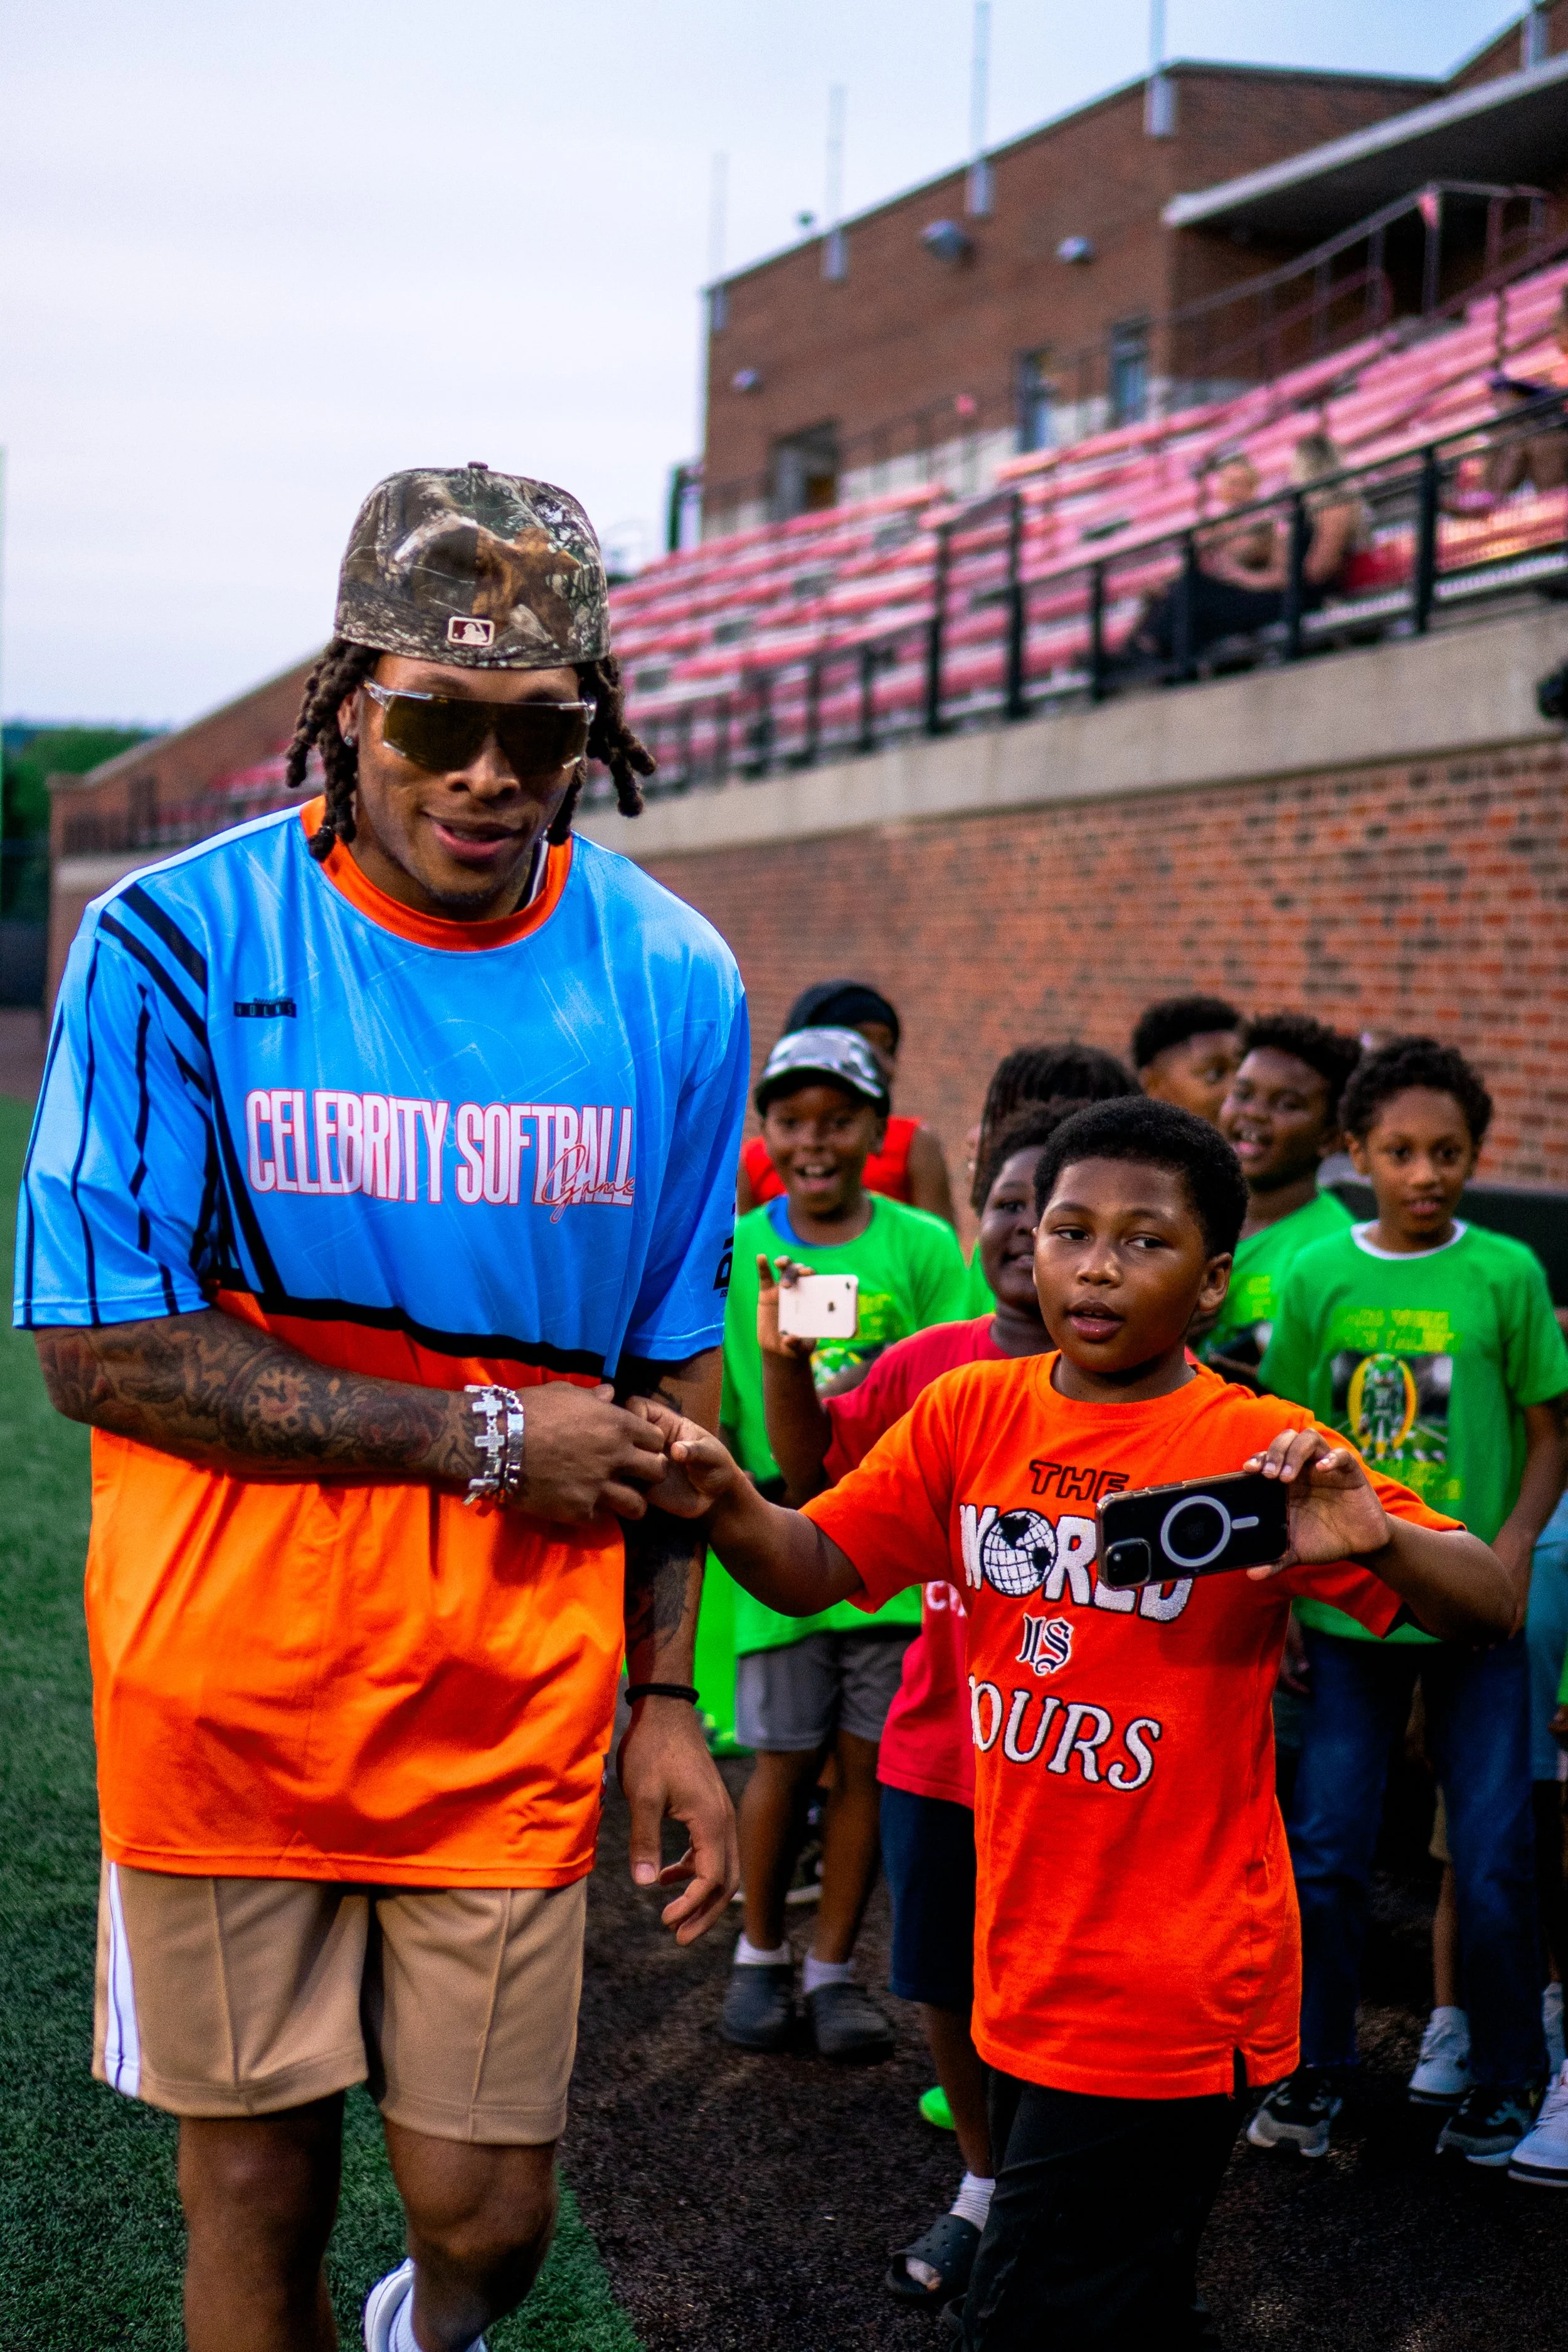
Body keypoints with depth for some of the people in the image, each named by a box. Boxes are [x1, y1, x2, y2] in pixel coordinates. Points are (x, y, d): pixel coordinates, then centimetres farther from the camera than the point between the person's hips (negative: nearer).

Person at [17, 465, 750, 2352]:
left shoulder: (672, 984, 0)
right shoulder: (172, 942, -10)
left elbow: (675, 1371, 8)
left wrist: (665, 1698, 5)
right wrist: (483, 1438, -12)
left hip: (515, 1698, 2)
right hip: (229, 1677, -2)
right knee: (254, 2182, 10)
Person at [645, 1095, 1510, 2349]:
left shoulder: (1259, 1452, -13)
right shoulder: (972, 1413, 1)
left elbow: (1493, 1609, -15)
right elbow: (814, 1569, -1)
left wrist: (1376, 1539, -36)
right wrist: (727, 1499, -22)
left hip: (1174, 1996, -5)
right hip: (1025, 1966, 5)